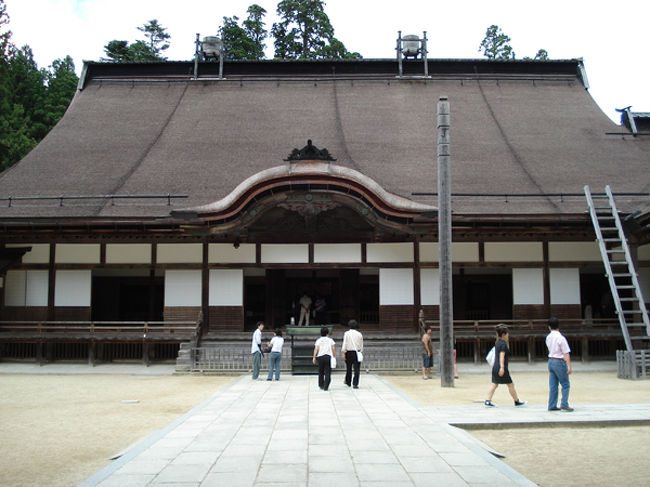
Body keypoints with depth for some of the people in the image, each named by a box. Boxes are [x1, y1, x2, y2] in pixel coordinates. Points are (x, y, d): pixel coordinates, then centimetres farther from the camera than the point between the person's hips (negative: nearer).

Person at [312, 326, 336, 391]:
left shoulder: (318, 340, 8)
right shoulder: (330, 340, 8)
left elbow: (316, 349, -2)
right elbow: (333, 348, 0)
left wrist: (314, 357, -2)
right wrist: (334, 356, 6)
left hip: (320, 356, 1)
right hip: (328, 356, -1)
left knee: (321, 372, 15)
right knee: (327, 373, -1)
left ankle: (321, 385, 21)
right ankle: (325, 387, -10)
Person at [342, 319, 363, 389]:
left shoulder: (346, 333, -3)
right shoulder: (359, 334, 3)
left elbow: (344, 344, -7)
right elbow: (361, 345, 5)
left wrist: (343, 353, -6)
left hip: (349, 352, 0)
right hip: (357, 352, 0)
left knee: (349, 368, 14)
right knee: (357, 369, 1)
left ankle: (348, 382, 29)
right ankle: (355, 384, -4)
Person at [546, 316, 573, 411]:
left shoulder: (548, 337, 6)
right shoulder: (560, 338, -15)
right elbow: (566, 353, -16)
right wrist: (569, 366, -16)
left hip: (550, 361, 7)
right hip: (559, 362, -6)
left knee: (552, 385, 9)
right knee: (565, 385, 3)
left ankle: (552, 405, 10)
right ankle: (564, 404, -4)